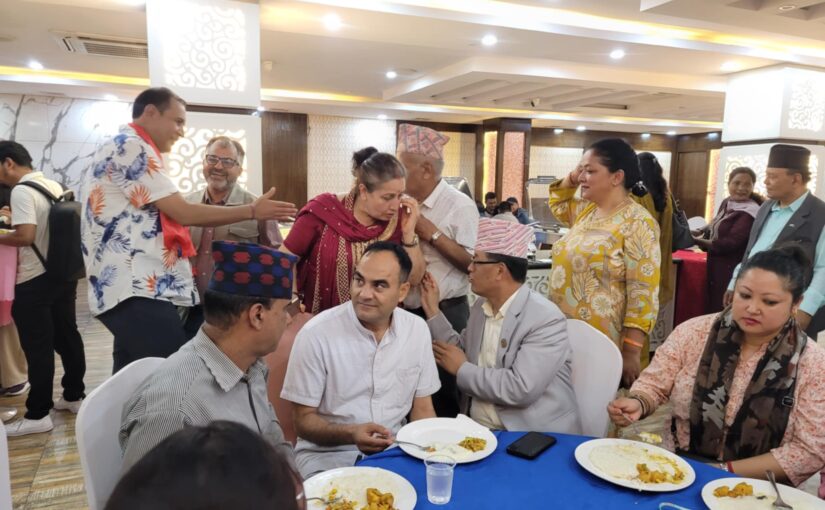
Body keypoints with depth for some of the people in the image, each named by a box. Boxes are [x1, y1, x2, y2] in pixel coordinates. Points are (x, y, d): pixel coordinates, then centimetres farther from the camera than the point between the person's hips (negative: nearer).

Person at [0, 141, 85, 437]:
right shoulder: (55, 186, 9)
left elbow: (25, 236, -25)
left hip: (34, 282, -8)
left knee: (38, 348, -1)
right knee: (67, 337, 15)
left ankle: (38, 415, 8)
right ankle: (74, 396, 27)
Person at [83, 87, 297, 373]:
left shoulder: (120, 150, 25)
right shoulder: (132, 148, -8)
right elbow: (184, 214, -13)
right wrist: (252, 211, -7)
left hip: (132, 288, 11)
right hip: (137, 290, -11)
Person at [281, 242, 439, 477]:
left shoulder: (417, 329, -2)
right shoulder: (316, 334, -16)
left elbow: (422, 409, 7)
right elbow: (304, 420, -9)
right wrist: (351, 434, -27)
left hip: (394, 450, 4)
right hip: (328, 454, -4)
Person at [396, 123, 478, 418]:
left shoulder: (459, 204, -10)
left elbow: (472, 262, -19)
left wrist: (431, 232, -18)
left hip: (445, 314, -6)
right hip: (407, 312, 7)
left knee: (443, 397, 4)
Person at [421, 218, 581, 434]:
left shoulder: (546, 319, -17)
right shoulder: (481, 305, 7)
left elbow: (521, 389, -25)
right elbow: (462, 351, 15)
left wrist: (462, 369, -14)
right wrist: (433, 311, 6)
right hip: (476, 428, 6)